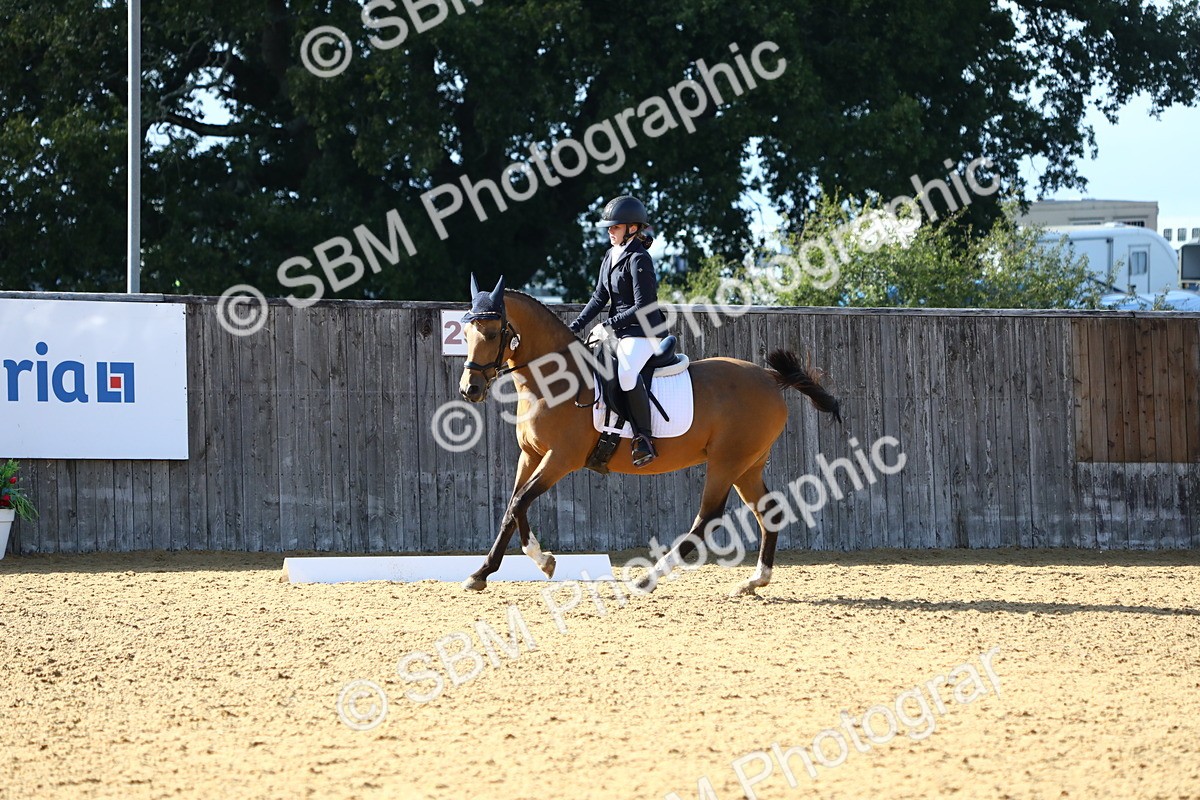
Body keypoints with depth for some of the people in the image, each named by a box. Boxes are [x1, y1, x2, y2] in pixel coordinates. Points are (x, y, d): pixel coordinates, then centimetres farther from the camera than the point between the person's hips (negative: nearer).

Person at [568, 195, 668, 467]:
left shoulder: (638, 260, -14)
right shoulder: (611, 256, 13)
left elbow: (643, 307, -18)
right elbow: (600, 297, 16)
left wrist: (614, 322, -19)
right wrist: (577, 325, 6)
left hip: (643, 332, -11)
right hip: (618, 331, 11)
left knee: (626, 372, -36)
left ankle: (644, 439, -32)